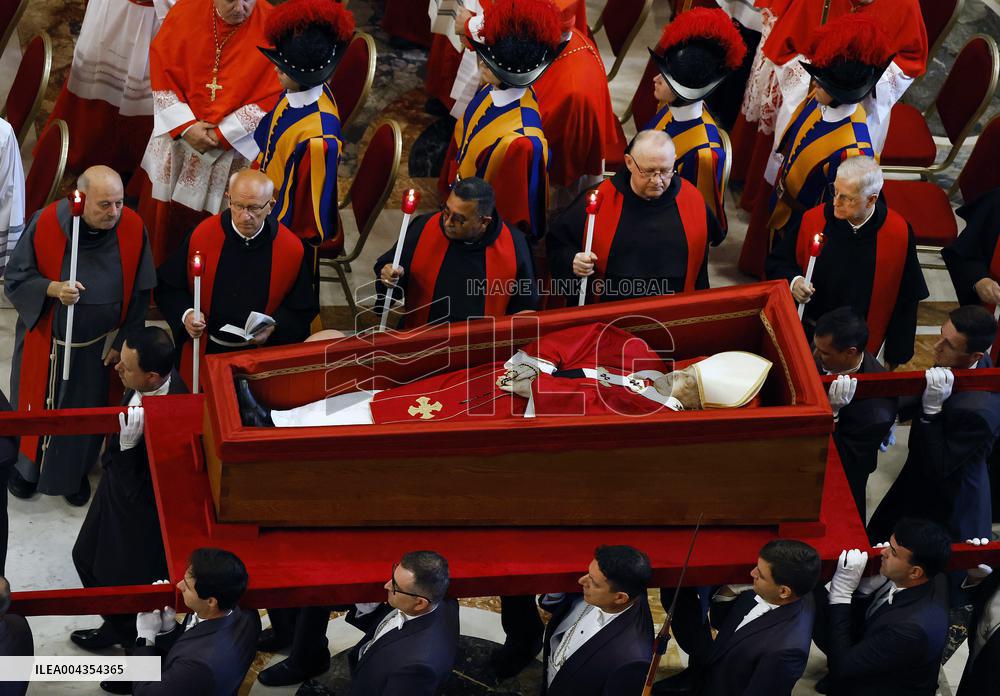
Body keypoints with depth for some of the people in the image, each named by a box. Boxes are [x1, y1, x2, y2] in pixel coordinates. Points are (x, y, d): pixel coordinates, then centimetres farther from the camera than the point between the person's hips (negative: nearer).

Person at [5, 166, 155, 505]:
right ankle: (27, 464, 44)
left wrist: (123, 340, -2)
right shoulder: (47, 223, -23)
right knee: (37, 401, 18)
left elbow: (138, 292, -5)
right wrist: (53, 289, -31)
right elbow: (15, 277, -13)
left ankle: (74, 472, 44)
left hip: (97, 345, 1)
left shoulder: (132, 229, -18)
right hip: (45, 340, -1)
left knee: (85, 408, 19)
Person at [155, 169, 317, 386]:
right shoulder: (202, 236, -10)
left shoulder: (292, 249, -10)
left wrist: (273, 327, -18)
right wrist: (186, 314, -19)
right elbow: (168, 288, -1)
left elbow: (302, 310, -1)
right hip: (206, 351, 0)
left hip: (262, 356, 0)